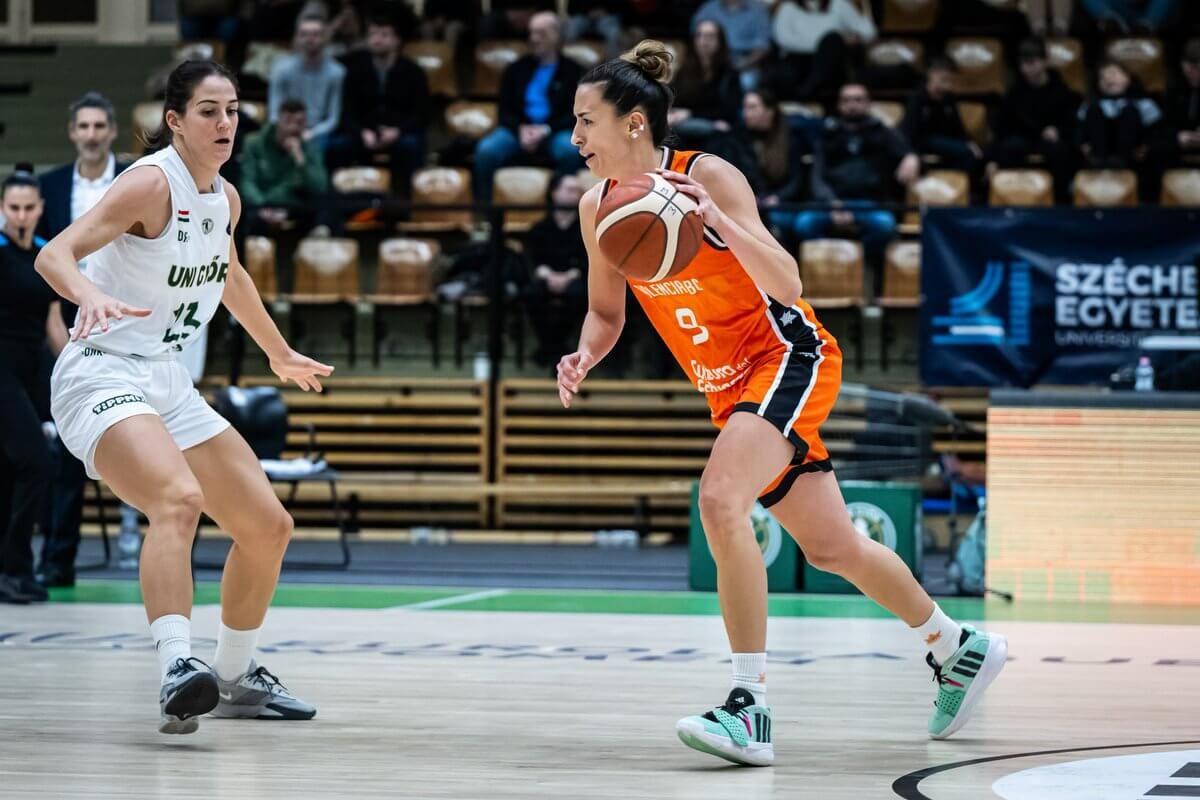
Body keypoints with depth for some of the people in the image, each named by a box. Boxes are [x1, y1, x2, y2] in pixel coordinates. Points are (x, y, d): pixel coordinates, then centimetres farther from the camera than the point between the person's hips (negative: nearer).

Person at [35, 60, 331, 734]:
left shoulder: (225, 199, 9)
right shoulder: (152, 183, -16)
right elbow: (54, 255, -26)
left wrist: (280, 354, 42)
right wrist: (91, 296, -48)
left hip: (168, 385, 9)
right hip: (103, 376, -9)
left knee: (269, 527, 10)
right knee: (180, 499, -35)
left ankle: (237, 678, 27)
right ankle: (178, 669, -47)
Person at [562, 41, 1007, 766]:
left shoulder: (707, 177, -20)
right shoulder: (598, 208, -1)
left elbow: (787, 284, -27)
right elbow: (606, 312, 13)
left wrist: (719, 222, -42)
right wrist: (584, 359, -9)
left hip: (789, 359, -8)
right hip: (730, 386, 8)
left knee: (721, 499, -30)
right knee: (832, 548, 15)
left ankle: (751, 708, -29)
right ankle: (958, 647, 38)